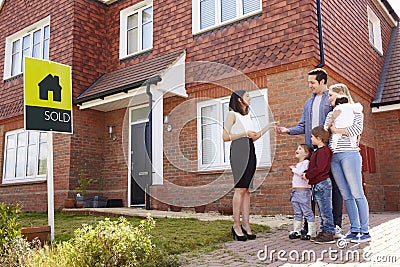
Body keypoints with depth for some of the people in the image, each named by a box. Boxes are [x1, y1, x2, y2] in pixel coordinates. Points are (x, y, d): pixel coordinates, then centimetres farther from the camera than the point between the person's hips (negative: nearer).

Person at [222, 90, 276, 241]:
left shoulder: (247, 116, 23)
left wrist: (267, 128, 20)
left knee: (246, 189, 3)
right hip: (239, 152, -7)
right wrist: (244, 134, -10)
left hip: (250, 153, 7)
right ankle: (236, 225, -6)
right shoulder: (232, 114, 0)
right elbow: (225, 137, -7)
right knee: (240, 188, -11)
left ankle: (246, 225, 4)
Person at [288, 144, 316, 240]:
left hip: (303, 190, -9)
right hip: (295, 191, 9)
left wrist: (293, 168, -9)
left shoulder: (306, 162, -7)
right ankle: (296, 231, 18)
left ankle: (311, 232, 2)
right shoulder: (298, 164, 20)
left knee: (307, 212, -3)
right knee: (297, 213, 13)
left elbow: (302, 173, -21)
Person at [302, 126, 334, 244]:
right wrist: (306, 173, 6)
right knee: (322, 211, 15)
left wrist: (307, 175, -13)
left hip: (322, 184, -11)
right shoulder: (318, 151, 18)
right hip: (317, 185, 11)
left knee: (325, 211, -5)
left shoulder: (323, 151, -14)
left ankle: (329, 234, 1)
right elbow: (314, 167, 21)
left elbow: (319, 168, -21)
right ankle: (323, 231, 22)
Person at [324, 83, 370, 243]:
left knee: (357, 193, -6)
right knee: (346, 195, 6)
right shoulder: (331, 114, 22)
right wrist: (332, 120, -4)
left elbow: (357, 129, -11)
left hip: (349, 154, -6)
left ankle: (365, 231, -1)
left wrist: (335, 130, -3)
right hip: (334, 157, 6)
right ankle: (354, 229, 11)